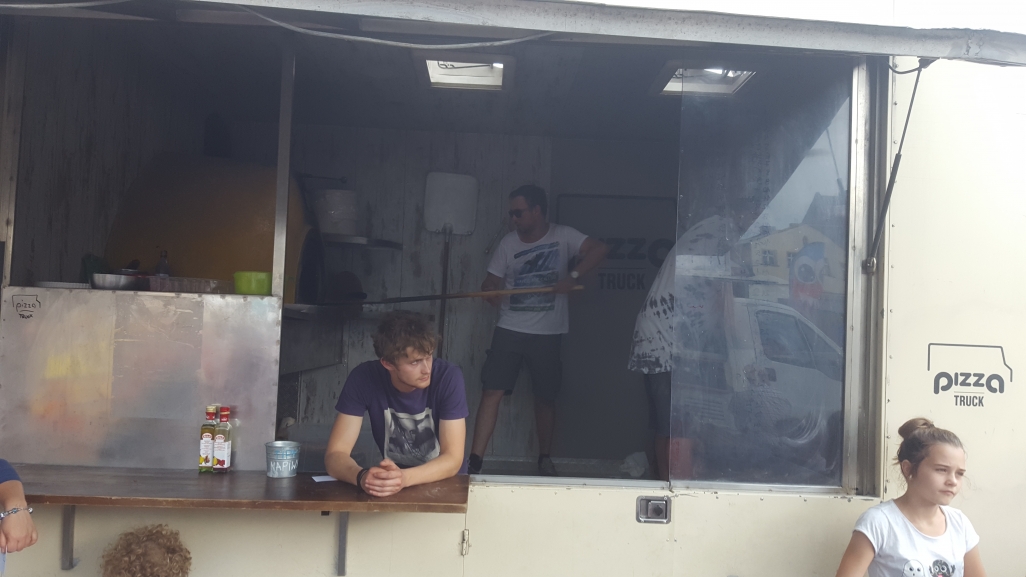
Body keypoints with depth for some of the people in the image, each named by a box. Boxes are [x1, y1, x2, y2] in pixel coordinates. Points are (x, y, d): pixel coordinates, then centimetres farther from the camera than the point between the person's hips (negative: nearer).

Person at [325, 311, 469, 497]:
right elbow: (335, 455, -17)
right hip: (391, 488, 1)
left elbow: (453, 459, -21)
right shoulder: (363, 378, -15)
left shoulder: (448, 378, -19)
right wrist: (362, 476, -38)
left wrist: (404, 478, -38)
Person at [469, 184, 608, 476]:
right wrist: (495, 296, -15)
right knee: (492, 391, -10)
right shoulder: (509, 243, 5)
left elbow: (599, 249, -14)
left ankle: (545, 458, 30)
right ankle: (475, 461, -8)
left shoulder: (562, 236, -2)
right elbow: (491, 284, 9)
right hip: (510, 330, 1)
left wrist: (572, 276, -25)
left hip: (547, 334, -1)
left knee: (545, 397, 11)